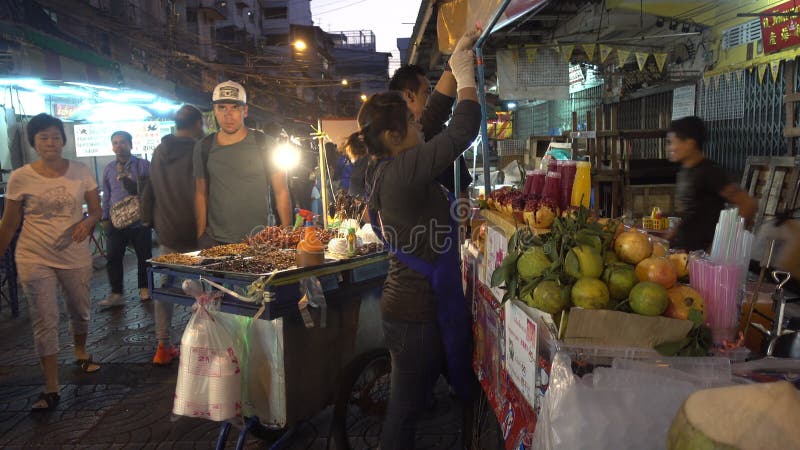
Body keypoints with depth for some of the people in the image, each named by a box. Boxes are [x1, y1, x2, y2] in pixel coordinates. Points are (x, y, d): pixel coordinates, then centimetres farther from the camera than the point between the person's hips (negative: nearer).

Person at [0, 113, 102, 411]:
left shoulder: (81, 172, -1)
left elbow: (96, 209, 4)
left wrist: (88, 222, -17)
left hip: (76, 256, 2)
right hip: (35, 259, -2)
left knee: (80, 311, 17)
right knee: (44, 322, 0)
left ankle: (80, 353, 47)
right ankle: (51, 389, 10)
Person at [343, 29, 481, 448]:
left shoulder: (384, 169, 6)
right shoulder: (402, 171, -22)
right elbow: (463, 130, -21)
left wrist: (454, 69, 14)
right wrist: (466, 75, -5)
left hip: (406, 302, 9)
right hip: (418, 311, -9)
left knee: (409, 403, 22)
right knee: (406, 406, 7)